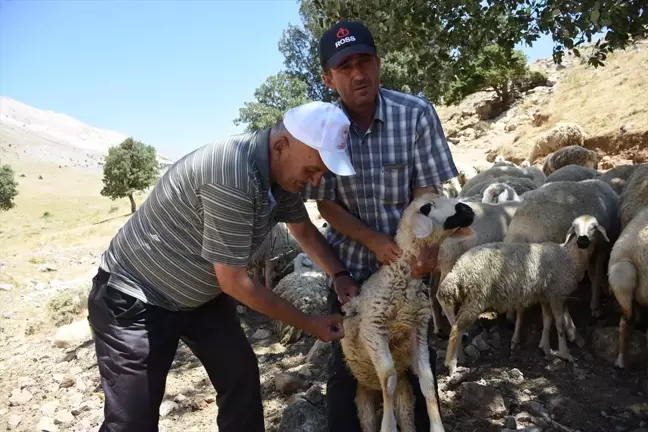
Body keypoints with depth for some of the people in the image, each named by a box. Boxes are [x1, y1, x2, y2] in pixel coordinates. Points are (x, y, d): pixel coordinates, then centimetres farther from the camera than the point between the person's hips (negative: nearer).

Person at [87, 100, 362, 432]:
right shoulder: (232, 174, -35)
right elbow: (234, 282, -26)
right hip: (135, 298, -8)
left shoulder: (282, 170, -7)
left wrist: (341, 276, -3)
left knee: (241, 376, 8)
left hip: (201, 293, 8)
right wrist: (308, 323, -16)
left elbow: (305, 231, 11)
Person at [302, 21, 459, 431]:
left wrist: (429, 244, -31)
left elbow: (428, 189, -14)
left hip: (409, 258, 0)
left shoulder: (417, 114, -17)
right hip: (350, 262, 1)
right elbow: (327, 204, -9)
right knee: (346, 361, 12)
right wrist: (375, 242, -21)